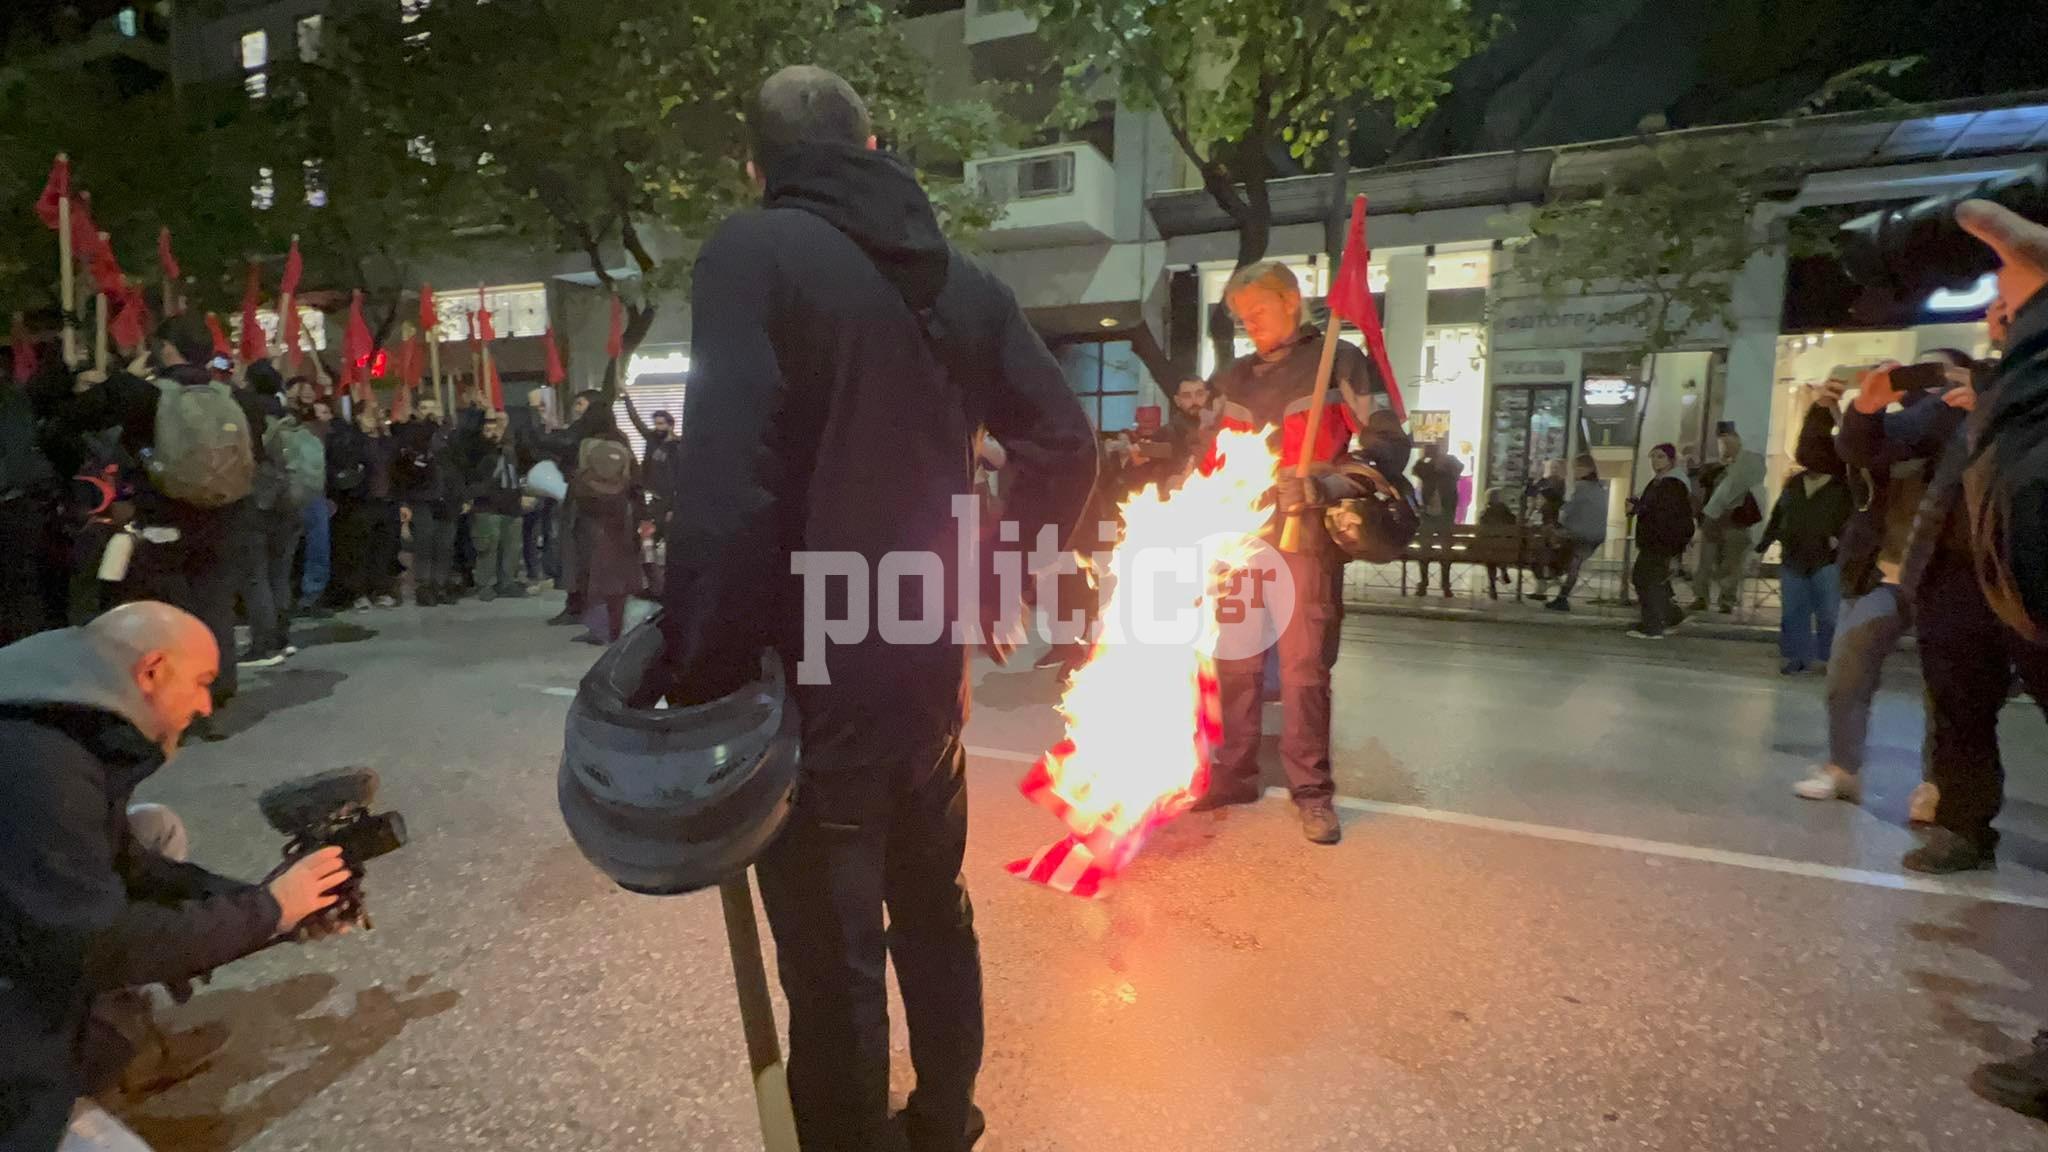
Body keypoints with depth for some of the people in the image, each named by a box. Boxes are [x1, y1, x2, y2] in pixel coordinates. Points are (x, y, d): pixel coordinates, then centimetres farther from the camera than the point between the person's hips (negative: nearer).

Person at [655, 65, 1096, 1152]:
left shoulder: (752, 253, -10)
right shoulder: (962, 280, 8)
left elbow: (727, 481, -22)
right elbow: (1063, 445, 7)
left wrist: (704, 667, -15)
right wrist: (997, 585, 17)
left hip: (816, 668, -7)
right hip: (931, 655, 7)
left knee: (832, 954, 9)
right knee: (933, 907, 23)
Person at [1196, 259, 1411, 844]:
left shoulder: (1341, 363, 3)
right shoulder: (1232, 378, 18)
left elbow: (1389, 444, -3)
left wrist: (1330, 482, -19)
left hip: (1305, 535, -5)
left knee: (1304, 663, -5)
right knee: (1234, 661, 7)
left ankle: (1312, 789, 6)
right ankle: (1235, 773, 19)